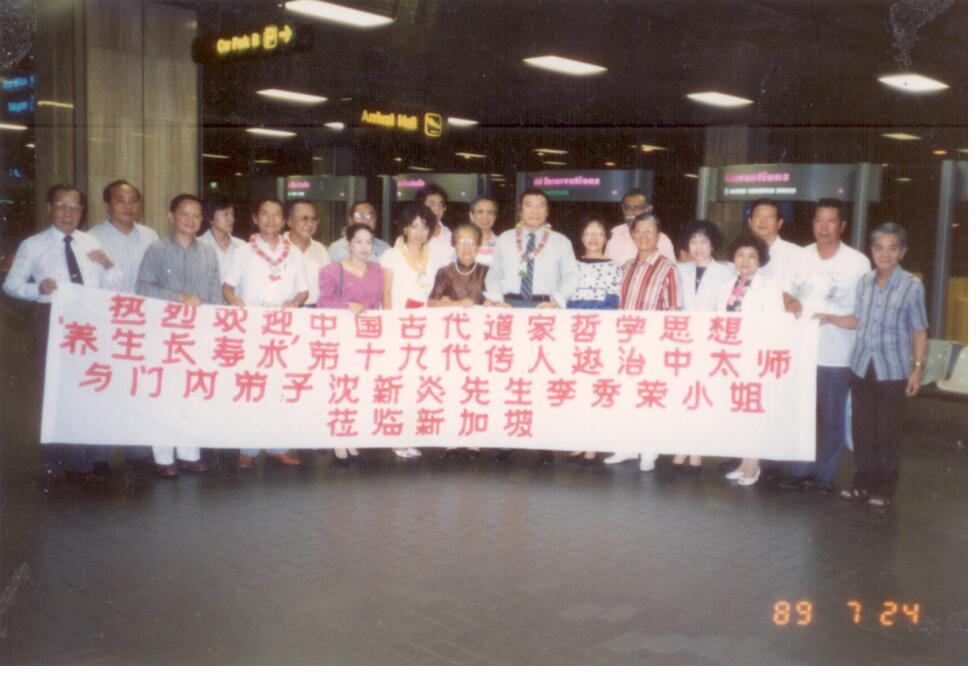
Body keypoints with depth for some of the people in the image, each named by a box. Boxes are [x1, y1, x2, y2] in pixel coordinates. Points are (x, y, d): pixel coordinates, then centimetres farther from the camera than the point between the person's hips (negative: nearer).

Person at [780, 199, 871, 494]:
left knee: (832, 418, 5)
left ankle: (824, 475, 17)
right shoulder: (802, 256, 8)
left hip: (836, 355, -3)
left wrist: (832, 318, -18)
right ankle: (802, 470, 20)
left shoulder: (858, 262, -5)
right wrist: (791, 303, -5)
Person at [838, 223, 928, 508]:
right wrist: (829, 318, -1)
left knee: (888, 432, 6)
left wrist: (918, 368, -9)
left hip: (893, 370, -4)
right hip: (861, 366, 4)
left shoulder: (912, 286, -9)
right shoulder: (864, 281, 3)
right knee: (862, 428, 10)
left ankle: (884, 488, 18)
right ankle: (863, 482, 23)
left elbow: (919, 330, -6)